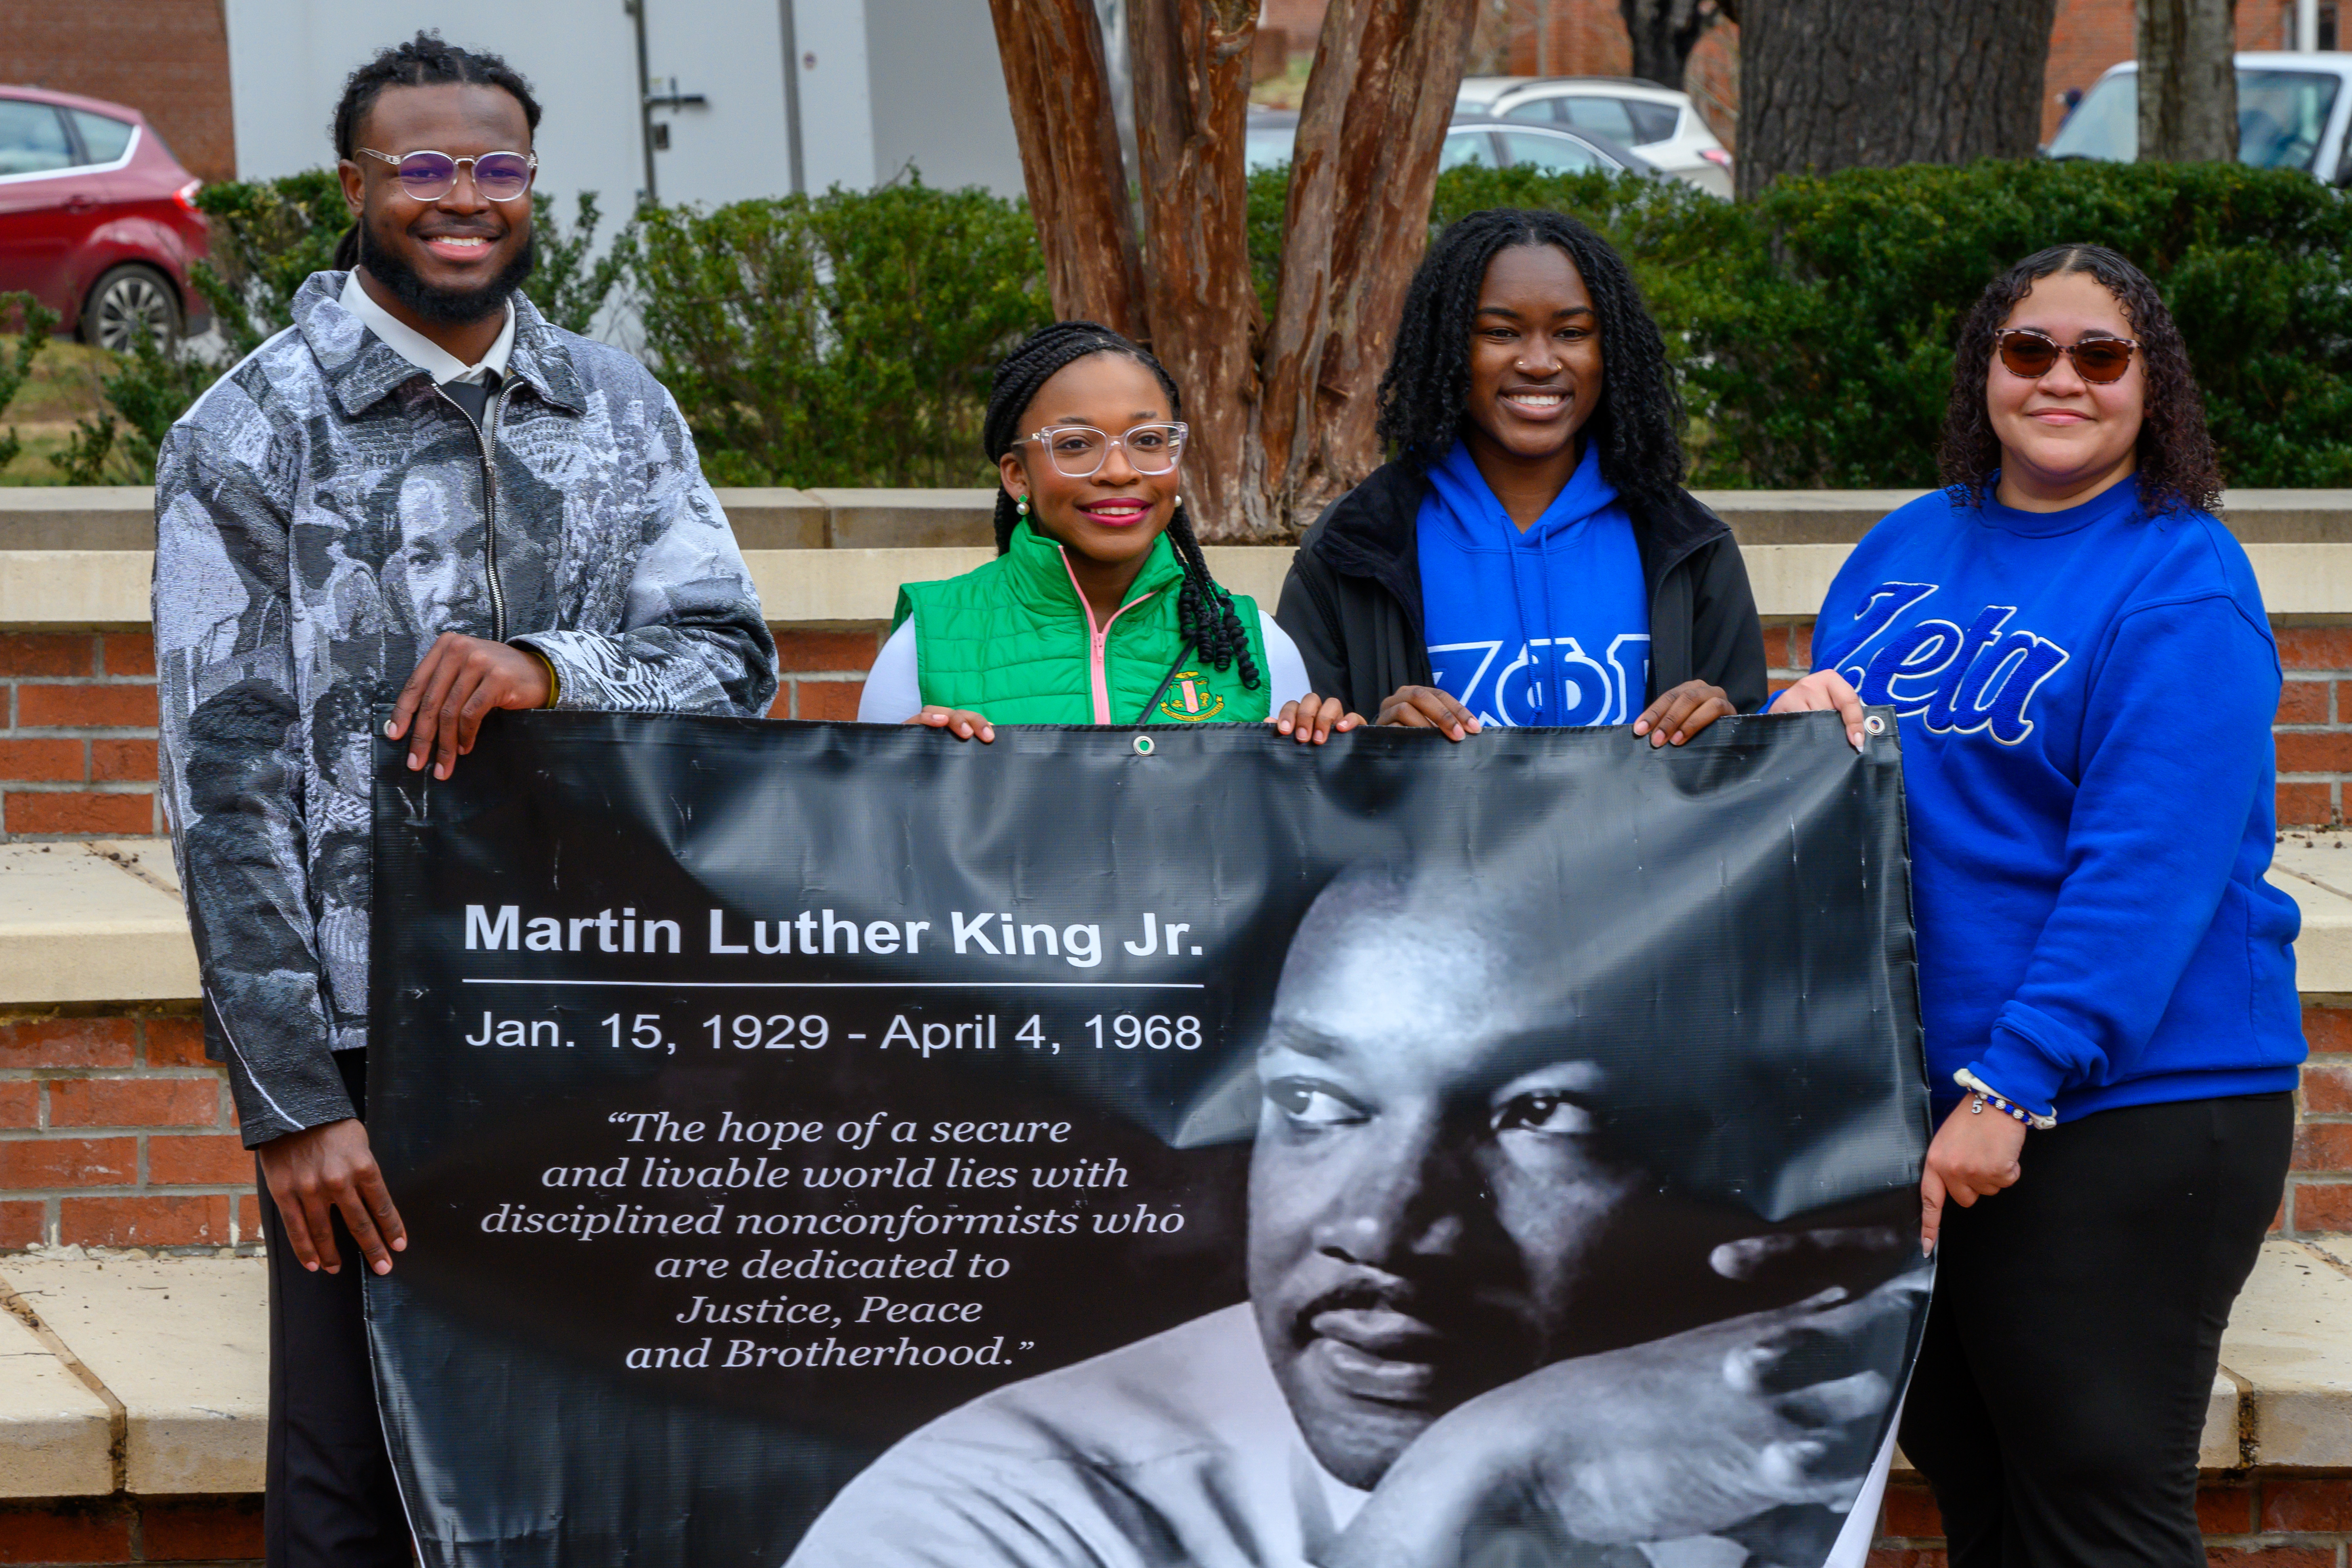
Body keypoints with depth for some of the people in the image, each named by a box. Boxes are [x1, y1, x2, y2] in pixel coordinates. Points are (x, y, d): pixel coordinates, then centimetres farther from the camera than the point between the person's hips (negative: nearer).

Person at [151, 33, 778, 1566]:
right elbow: (228, 787, -6)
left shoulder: (620, 408, 11)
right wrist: (292, 1100, -11)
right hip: (368, 1043, -3)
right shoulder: (251, 438, -2)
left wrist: (554, 668, -20)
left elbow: (733, 659, 2)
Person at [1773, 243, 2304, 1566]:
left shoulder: (2183, 586, -11)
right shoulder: (1906, 551, 10)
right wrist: (1806, 713, -7)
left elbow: (2147, 870, -19)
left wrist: (2009, 1087, -25)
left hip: (2125, 1105, -7)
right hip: (1904, 1089, 7)